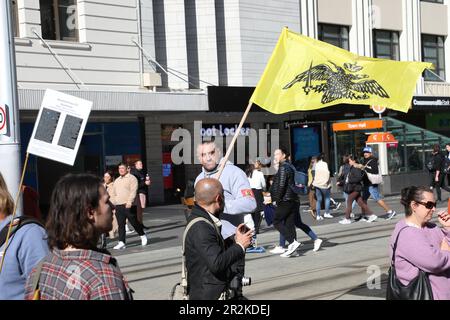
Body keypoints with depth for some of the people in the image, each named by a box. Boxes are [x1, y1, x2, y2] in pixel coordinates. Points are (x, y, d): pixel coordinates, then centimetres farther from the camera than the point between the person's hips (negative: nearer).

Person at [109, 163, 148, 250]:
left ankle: (143, 236, 23)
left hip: (128, 205, -6)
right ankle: (121, 242, 1)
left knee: (134, 222, 2)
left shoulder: (131, 178, -2)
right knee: (120, 224, 2)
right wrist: (112, 203, 10)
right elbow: (113, 193, 22)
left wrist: (129, 201, -25)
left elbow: (133, 191, -13)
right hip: (118, 206, 6)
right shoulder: (117, 180, 20)